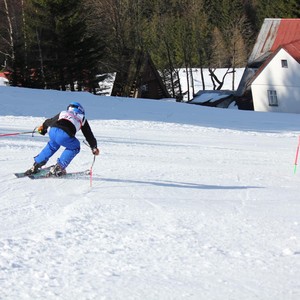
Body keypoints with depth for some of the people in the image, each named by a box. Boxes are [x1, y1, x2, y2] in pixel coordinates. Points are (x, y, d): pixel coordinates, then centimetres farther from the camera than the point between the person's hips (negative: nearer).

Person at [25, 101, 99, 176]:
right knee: (75, 148, 26)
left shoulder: (63, 113, 35)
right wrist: (94, 147, 45)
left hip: (52, 131, 4)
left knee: (52, 145, 37)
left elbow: (50, 121, 46)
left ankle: (36, 166, 35)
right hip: (64, 135, -4)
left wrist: (43, 127, 66)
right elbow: (89, 135, 32)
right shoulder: (82, 118, 29)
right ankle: (58, 168, 15)